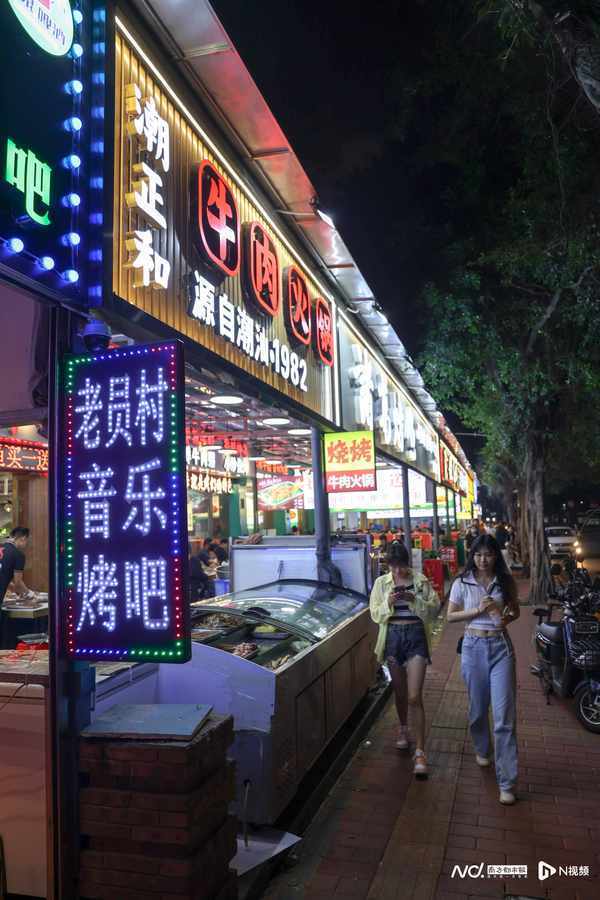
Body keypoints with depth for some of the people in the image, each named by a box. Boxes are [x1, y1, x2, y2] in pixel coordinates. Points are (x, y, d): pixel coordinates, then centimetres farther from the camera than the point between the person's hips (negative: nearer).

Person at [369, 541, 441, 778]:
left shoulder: (420, 580, -2)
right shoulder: (381, 583, 2)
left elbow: (435, 608, -3)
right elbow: (375, 614, 1)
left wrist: (415, 599, -19)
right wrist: (388, 603, -18)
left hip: (416, 636, -2)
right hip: (393, 636, 2)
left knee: (415, 697, -8)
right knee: (400, 692, 17)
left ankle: (420, 752, -2)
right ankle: (403, 729, 43)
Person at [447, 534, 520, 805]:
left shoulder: (506, 581, -1)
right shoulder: (462, 582, -4)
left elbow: (515, 611, 12)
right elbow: (451, 616, 0)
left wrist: (507, 618, -11)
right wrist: (478, 611, -15)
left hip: (501, 647, 0)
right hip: (474, 647, 0)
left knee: (504, 713, -6)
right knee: (478, 708, 15)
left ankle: (506, 781, 1)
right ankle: (482, 750, 44)